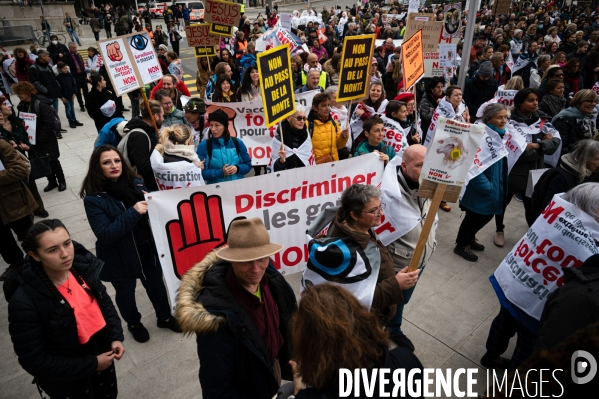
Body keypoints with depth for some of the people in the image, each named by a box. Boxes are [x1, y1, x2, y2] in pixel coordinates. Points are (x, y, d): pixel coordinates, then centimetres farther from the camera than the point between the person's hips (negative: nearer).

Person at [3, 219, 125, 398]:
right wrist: (91, 365, -20)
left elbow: (104, 301, 1)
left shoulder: (82, 267, -17)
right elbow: (34, 361, -22)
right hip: (66, 380, -4)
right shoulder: (25, 301, -30)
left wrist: (116, 336, -8)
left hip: (101, 351, 5)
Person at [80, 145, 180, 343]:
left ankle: (164, 317, 48)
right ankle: (134, 323, 50)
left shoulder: (135, 182, -7)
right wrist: (133, 213, -33)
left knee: (156, 285, 22)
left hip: (147, 249, 4)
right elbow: (105, 234, -25)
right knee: (126, 292, 21)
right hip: (119, 258, -3)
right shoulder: (93, 197, -18)